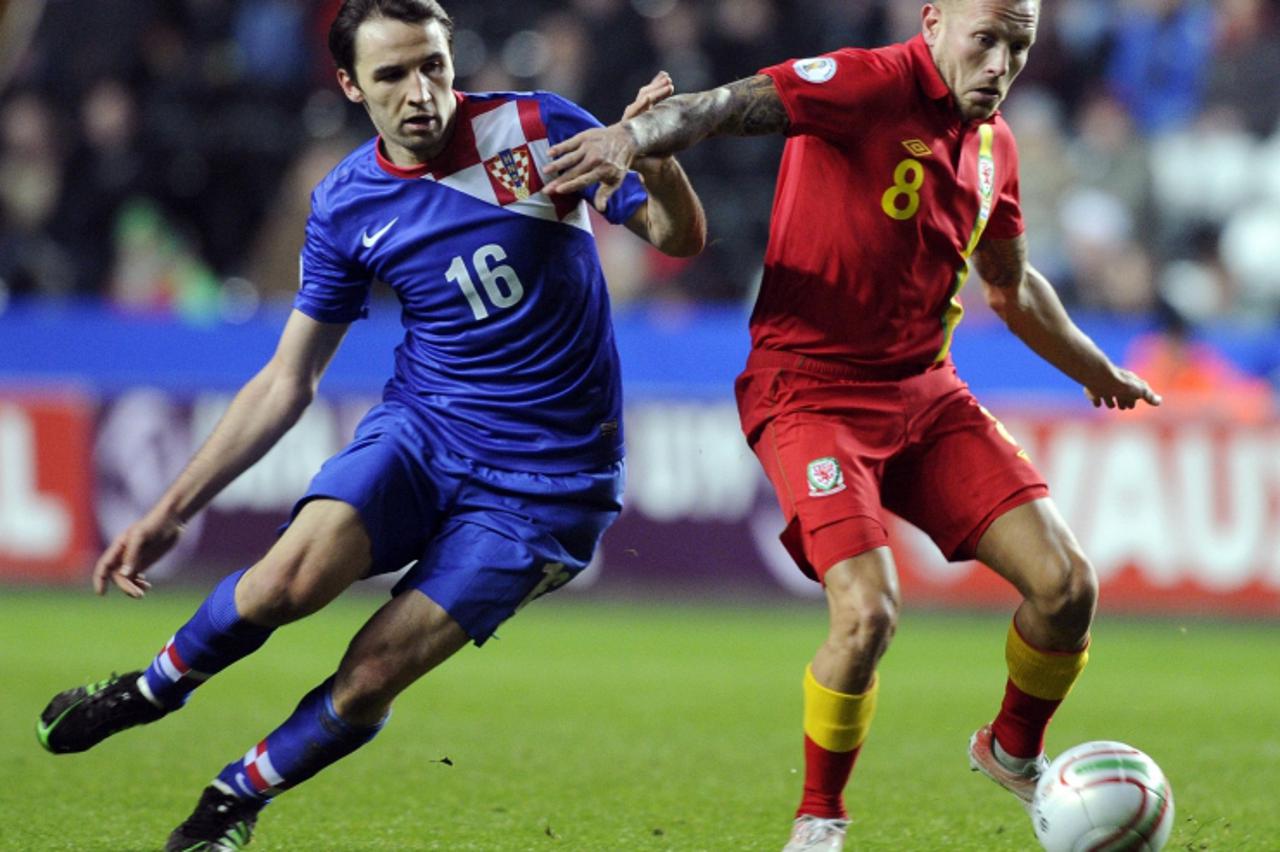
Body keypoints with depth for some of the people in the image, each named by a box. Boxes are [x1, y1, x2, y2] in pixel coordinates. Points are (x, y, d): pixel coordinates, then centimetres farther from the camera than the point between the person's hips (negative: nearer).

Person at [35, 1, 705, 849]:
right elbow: (286, 382, 8)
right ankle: (153, 688, 1)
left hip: (545, 480, -2)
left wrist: (657, 160, -28)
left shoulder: (538, 128, -7)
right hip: (420, 430, 2)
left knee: (369, 678, -14)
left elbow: (679, 238, -4)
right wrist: (172, 511, 3)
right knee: (293, 575, -28)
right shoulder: (347, 205, 0)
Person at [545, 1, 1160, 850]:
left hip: (926, 395, 7)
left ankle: (1014, 751, 27)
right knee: (868, 610, -24)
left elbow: (1013, 285, 28)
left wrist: (1099, 373, 39)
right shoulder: (873, 83, -13)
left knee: (1067, 583, -3)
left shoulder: (993, 144, 11)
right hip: (812, 390, -7)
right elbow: (734, 104, -28)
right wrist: (631, 135, -47)